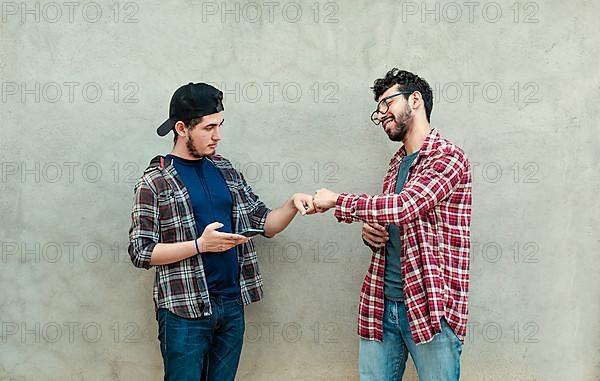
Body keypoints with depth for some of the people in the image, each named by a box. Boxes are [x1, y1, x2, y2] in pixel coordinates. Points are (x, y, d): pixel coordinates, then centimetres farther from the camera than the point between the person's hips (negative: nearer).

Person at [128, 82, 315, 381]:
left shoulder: (225, 170, 8)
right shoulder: (155, 181, -8)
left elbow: (264, 224, 11)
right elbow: (141, 252, -10)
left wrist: (292, 204, -8)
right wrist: (201, 245, -20)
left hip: (232, 304, 5)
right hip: (185, 311, -5)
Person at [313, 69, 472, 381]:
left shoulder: (448, 156, -9)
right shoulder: (397, 162, 17)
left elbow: (403, 206, -22)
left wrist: (337, 201, -10)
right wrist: (369, 232, 2)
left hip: (429, 305, -7)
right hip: (381, 303, 7)